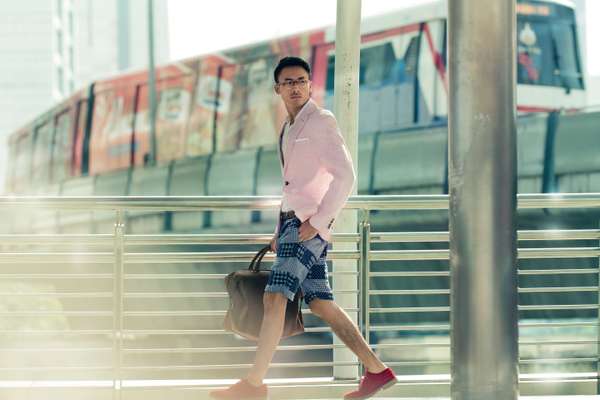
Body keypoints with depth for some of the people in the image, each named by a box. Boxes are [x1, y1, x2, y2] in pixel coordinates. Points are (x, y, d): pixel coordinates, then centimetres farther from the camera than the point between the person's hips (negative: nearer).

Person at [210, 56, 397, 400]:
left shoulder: (321, 121, -7)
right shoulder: (289, 129, 20)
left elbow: (345, 176, -15)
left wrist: (317, 222, -18)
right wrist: (280, 230, 19)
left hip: (310, 224, -9)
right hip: (293, 220, 9)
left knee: (275, 298, -15)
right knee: (321, 304, 7)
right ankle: (377, 371, 11)